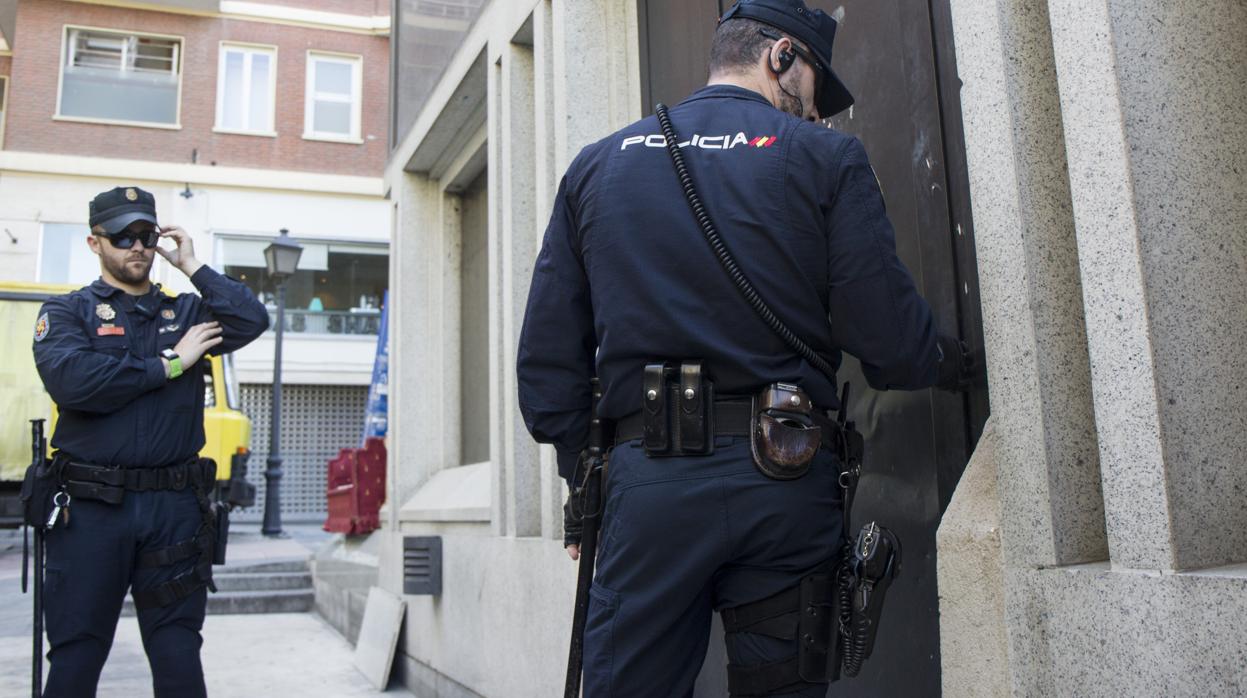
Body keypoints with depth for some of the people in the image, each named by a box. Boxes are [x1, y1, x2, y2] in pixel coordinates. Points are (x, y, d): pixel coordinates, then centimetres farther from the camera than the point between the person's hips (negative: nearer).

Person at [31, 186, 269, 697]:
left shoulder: (185, 312, 15)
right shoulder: (67, 311, 6)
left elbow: (251, 321, -4)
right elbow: (71, 381, -14)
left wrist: (192, 265, 1)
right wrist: (168, 364, -8)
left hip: (175, 507, 2)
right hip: (91, 507, -2)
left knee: (179, 655, 8)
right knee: (75, 656, 7)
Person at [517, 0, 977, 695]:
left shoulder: (596, 164, 13)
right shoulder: (827, 157, 4)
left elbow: (547, 360, 9)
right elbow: (890, 343, -4)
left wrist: (587, 480, 16)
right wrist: (951, 363, 18)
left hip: (647, 480, 2)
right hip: (785, 480, -1)